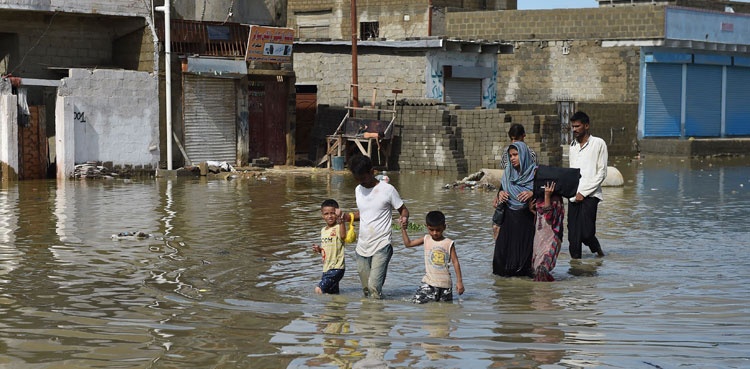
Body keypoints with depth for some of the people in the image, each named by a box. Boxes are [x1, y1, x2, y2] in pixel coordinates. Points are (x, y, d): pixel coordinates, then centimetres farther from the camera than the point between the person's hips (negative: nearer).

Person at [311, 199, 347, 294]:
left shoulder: (338, 227, -12)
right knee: (333, 293, 12)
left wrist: (340, 221, -49)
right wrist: (319, 249, 4)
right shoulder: (323, 230, 13)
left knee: (318, 290, -17)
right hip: (326, 268, 8)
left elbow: (343, 235, -36)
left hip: (336, 268, -8)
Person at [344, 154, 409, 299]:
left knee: (374, 286, -18)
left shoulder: (387, 189, -7)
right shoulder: (358, 190, 10)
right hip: (362, 247, 6)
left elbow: (403, 209, 1)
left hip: (381, 245, -6)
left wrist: (404, 217, -22)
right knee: (366, 288, 7)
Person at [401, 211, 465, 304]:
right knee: (417, 303, -11)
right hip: (429, 282, 1)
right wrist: (403, 229, 4)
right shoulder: (426, 239, 4)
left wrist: (459, 281, -6)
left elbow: (455, 262, -3)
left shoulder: (449, 243, -4)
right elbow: (408, 244, 15)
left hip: (445, 283, -1)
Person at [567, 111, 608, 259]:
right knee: (573, 236, -1)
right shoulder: (573, 145, 18)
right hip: (573, 196, 5)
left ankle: (597, 249, 17)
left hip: (590, 195, -5)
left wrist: (583, 192, -9)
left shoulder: (598, 144, 0)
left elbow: (602, 173, -4)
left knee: (586, 233, -12)